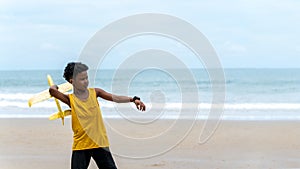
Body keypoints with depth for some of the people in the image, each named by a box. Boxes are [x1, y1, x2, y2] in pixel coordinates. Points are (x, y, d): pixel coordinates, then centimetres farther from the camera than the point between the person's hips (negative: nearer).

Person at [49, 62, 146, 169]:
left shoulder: (95, 93, 1)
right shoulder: (70, 99, -4)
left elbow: (115, 98, -10)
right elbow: (52, 90, -19)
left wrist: (133, 99, -23)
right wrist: (55, 87, 4)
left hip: (100, 143, 2)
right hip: (80, 146, -2)